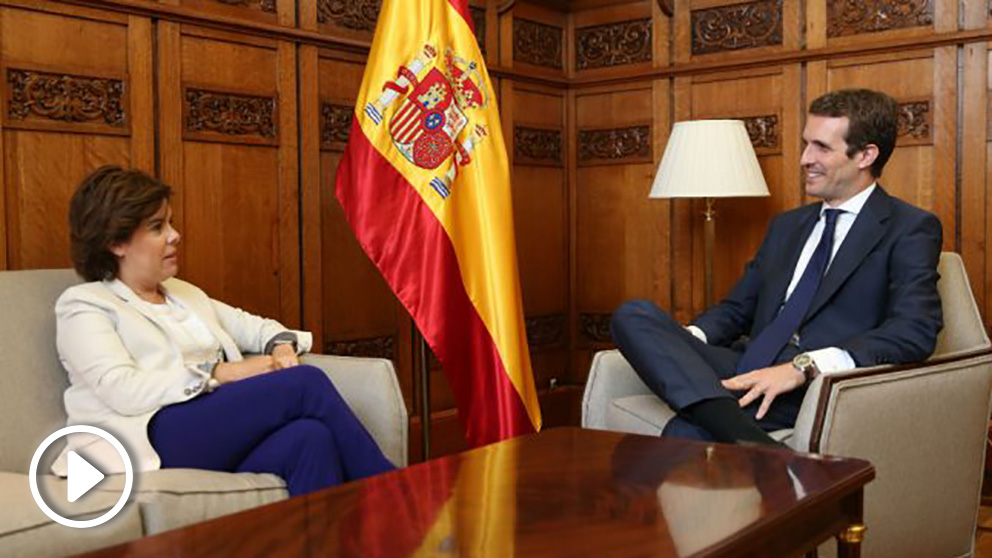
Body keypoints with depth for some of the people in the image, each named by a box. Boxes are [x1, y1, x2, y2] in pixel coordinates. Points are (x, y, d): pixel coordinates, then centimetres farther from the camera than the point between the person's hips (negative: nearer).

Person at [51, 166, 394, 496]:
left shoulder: (185, 294, 29)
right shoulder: (84, 305, 8)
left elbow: (252, 327, 30)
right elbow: (122, 390, -8)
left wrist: (282, 346, 5)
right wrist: (221, 372, -14)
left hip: (230, 442, 6)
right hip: (160, 435, -6)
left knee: (311, 437, -31)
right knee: (307, 384, -24)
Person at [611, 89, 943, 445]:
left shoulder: (910, 229, 4)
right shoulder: (786, 226, 27)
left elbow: (915, 331, -11)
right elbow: (737, 308, 25)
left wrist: (804, 366, -23)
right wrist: (685, 339, 0)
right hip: (750, 372, 9)